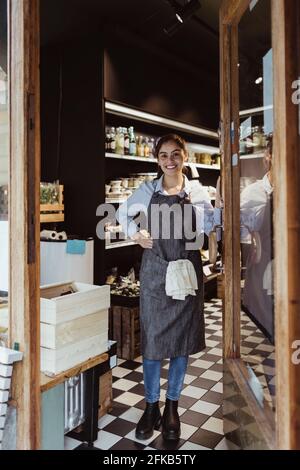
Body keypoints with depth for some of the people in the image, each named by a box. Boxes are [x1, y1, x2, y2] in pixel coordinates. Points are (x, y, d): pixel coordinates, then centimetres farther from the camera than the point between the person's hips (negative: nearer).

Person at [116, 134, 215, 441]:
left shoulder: (196, 191, 3)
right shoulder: (148, 190, 2)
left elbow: (209, 226, 1)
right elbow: (124, 213, 16)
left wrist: (190, 199, -12)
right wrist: (136, 235, 0)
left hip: (187, 270, 1)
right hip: (154, 270, 0)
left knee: (182, 337, 7)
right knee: (152, 338, 5)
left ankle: (172, 407, 25)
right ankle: (151, 406, 22)